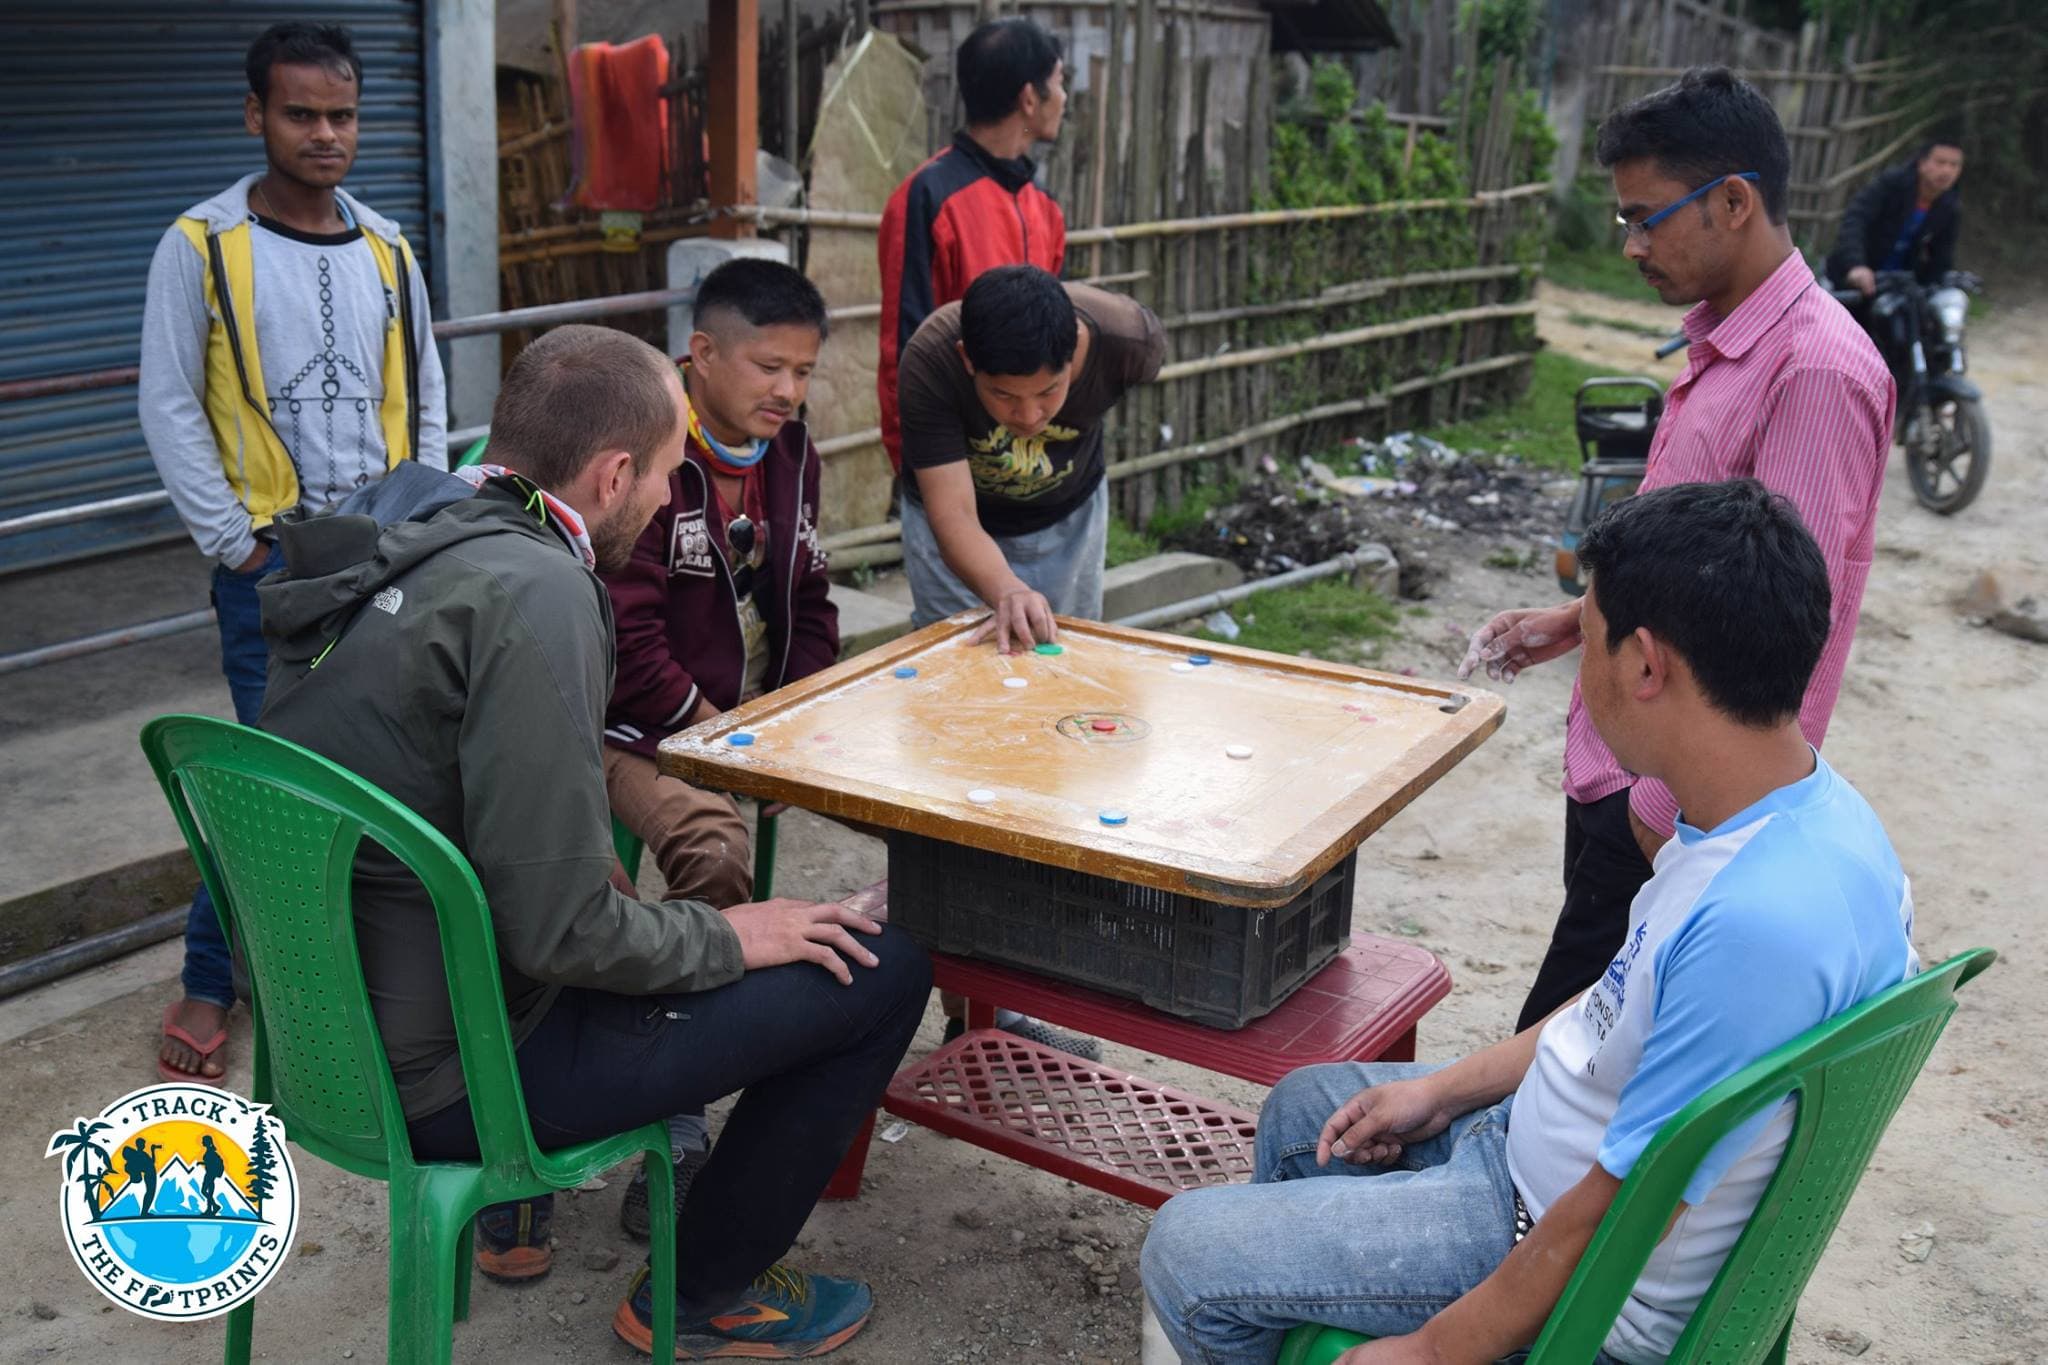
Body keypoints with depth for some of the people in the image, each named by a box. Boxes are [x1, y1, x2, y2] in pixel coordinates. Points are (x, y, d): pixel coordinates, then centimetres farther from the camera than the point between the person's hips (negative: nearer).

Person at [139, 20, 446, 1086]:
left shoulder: (385, 249, 10)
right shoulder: (203, 245, -2)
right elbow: (169, 408, -3)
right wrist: (237, 545, -8)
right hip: (274, 560, -4)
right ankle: (211, 982, 12)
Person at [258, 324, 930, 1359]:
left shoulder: (393, 561, 3)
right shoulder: (535, 593, -23)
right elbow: (561, 932, -25)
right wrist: (727, 937, -9)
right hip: (448, 1078, -9)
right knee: (883, 971, -4)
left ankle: (513, 1208, 33)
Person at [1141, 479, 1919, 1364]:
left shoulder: (1761, 924, -37)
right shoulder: (1801, 805, -5)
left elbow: (1611, 1221, -28)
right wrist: (1446, 1090, 10)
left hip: (1588, 1292, -9)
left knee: (1183, 1251, -4)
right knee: (1303, 1106, 24)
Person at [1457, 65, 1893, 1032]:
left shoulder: (1817, 372, -19)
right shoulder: (1717, 344, 12)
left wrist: (1672, 810, -20)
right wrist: (1579, 621, 15)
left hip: (1680, 795, -9)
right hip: (1615, 768, 9)